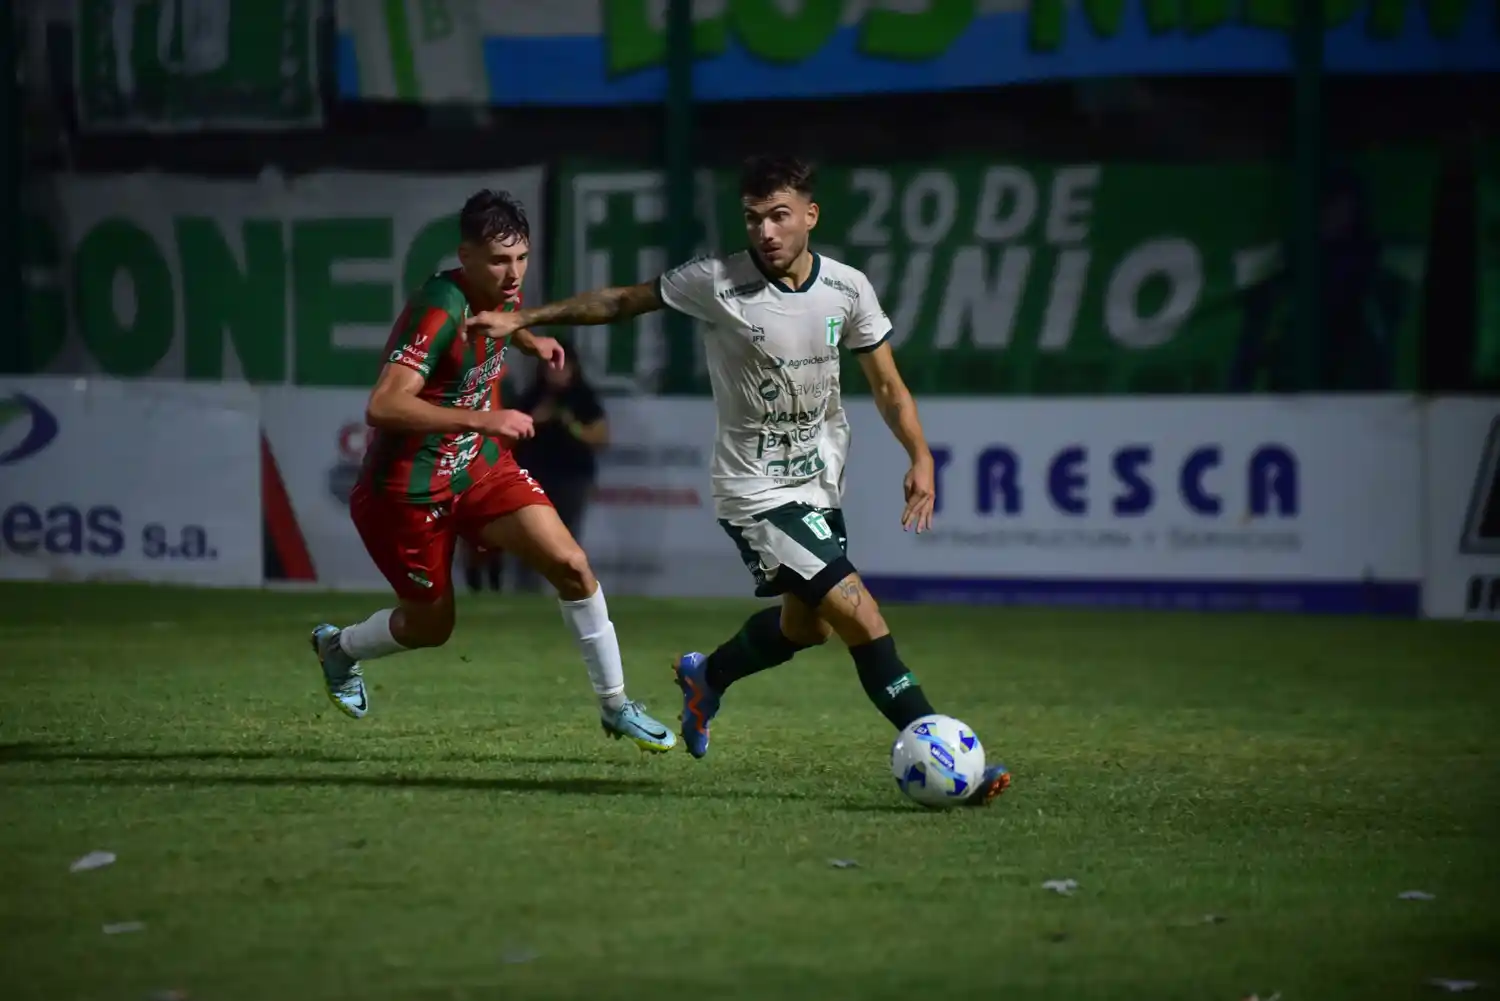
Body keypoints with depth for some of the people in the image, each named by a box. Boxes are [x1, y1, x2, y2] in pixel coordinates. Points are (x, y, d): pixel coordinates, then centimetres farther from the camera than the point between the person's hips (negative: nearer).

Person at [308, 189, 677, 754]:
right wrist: (483, 419, -42)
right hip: (409, 489, -6)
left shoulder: (504, 292, -3)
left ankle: (615, 707, 2)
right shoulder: (438, 310, -29)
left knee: (570, 564, -11)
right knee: (432, 625, 10)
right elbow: (383, 408, -39)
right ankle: (338, 647, 43)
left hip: (481, 465, 6)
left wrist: (531, 342, 7)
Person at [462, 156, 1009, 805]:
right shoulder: (718, 283, -18)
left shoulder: (847, 289, -6)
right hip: (756, 493, -6)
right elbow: (622, 302, -4)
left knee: (805, 626, 24)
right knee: (861, 616, -18)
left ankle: (706, 679, 52)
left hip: (819, 485, 6)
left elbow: (887, 386, 4)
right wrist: (522, 319, -5)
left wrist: (920, 457, -11)